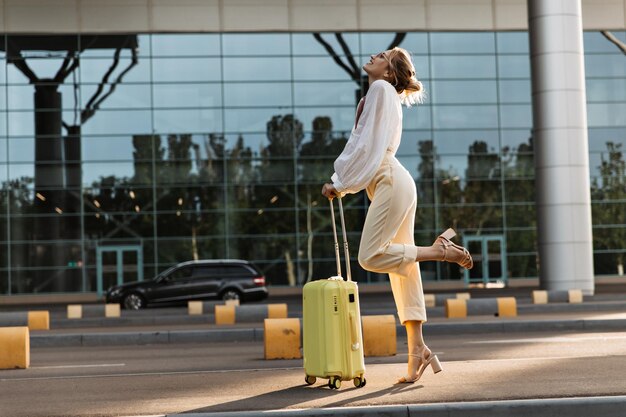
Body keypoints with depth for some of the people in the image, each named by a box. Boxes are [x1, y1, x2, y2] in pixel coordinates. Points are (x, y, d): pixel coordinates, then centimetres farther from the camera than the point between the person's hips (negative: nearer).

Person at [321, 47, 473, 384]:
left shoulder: (381, 90, -4)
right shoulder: (375, 95, 23)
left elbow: (369, 146, -11)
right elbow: (359, 144, 23)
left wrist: (341, 184, -9)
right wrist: (339, 181, 12)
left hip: (391, 182, -9)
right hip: (390, 183, 9)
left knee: (371, 256, -14)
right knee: (402, 270, 4)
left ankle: (439, 250, -6)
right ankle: (417, 350, 2)